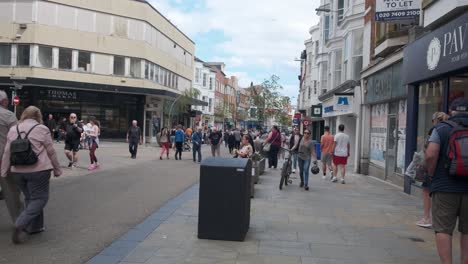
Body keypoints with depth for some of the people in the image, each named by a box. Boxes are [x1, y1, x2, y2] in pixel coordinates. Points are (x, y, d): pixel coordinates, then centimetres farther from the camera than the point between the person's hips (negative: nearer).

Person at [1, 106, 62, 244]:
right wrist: (57, 169, 8)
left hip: (18, 171, 6)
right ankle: (20, 224, -12)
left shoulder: (13, 130, 9)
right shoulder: (42, 129, -5)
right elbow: (51, 152, -2)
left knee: (30, 198, 17)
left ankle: (35, 226, 21)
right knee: (39, 198, 2)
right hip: (38, 170, -5)